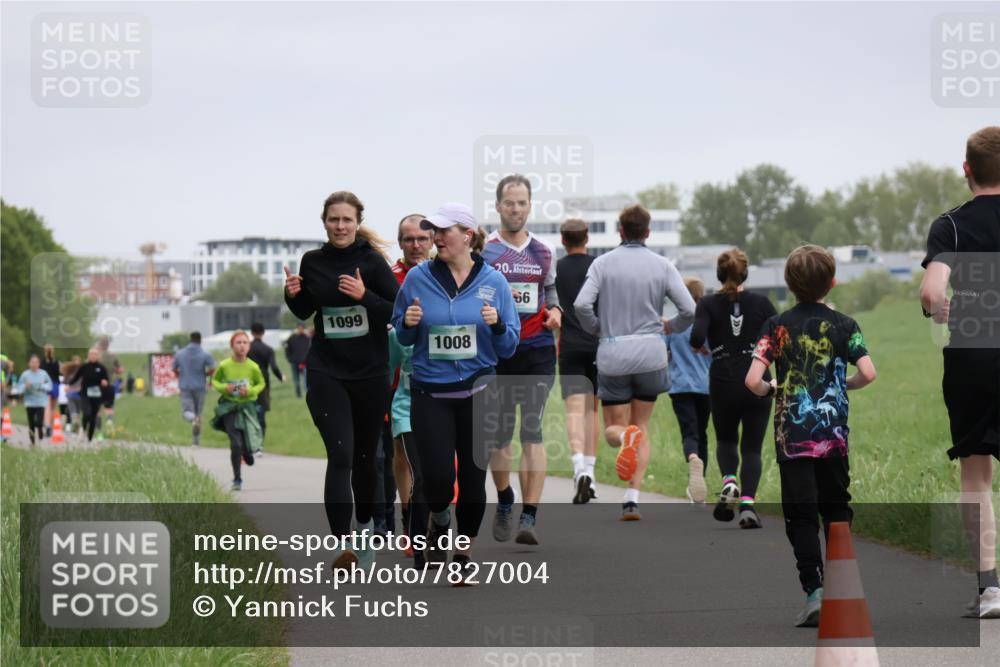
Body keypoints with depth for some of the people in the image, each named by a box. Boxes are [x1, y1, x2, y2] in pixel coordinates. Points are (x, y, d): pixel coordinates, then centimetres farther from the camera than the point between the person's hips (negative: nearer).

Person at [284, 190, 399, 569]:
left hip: (370, 374, 0)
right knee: (340, 455, -14)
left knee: (365, 456, 11)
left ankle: (365, 528, 35)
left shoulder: (372, 261, -6)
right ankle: (343, 545, -19)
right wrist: (293, 294, -3)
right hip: (326, 373, 0)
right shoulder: (312, 262, 3)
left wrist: (365, 296, -23)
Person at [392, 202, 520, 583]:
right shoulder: (418, 278, 0)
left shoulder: (493, 281, 0)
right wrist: (409, 323, -12)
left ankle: (464, 557, 19)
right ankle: (438, 523, 25)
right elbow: (402, 337, 10)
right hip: (430, 392, 0)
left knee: (473, 477, 2)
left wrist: (497, 324, -16)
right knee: (437, 476, -10)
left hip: (477, 391, 1)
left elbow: (508, 347, 4)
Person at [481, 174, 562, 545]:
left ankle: (529, 518, -14)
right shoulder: (481, 252, 1)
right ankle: (504, 504, 30)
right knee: (499, 434, 6)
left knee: (532, 432, -11)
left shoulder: (544, 252, 11)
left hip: (538, 352, 1)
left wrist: (555, 311, 1)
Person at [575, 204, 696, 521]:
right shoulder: (662, 266, 1)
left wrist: (596, 328, 8)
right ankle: (632, 498, 1)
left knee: (613, 428, 11)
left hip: (612, 355, -1)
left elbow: (581, 304, -12)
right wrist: (670, 326, 18)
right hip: (650, 352, 1)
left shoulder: (603, 263, -1)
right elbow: (689, 310, -4)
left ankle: (625, 436, -28)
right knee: (642, 426, 14)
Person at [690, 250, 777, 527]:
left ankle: (729, 481, -6)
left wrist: (699, 347, 6)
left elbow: (697, 338, -17)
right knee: (752, 447, 8)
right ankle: (747, 503, -10)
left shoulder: (708, 304, -3)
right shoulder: (760, 303, 0)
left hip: (723, 383, 0)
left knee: (725, 440, 22)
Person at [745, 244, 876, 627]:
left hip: (792, 438, -1)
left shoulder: (776, 326, -4)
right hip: (835, 437, 1)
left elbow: (752, 381, -12)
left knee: (801, 517, 1)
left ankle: (813, 591, -10)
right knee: (837, 510, 16)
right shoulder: (844, 325, -2)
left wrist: (770, 390, 10)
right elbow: (868, 373, -11)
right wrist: (844, 384, 9)